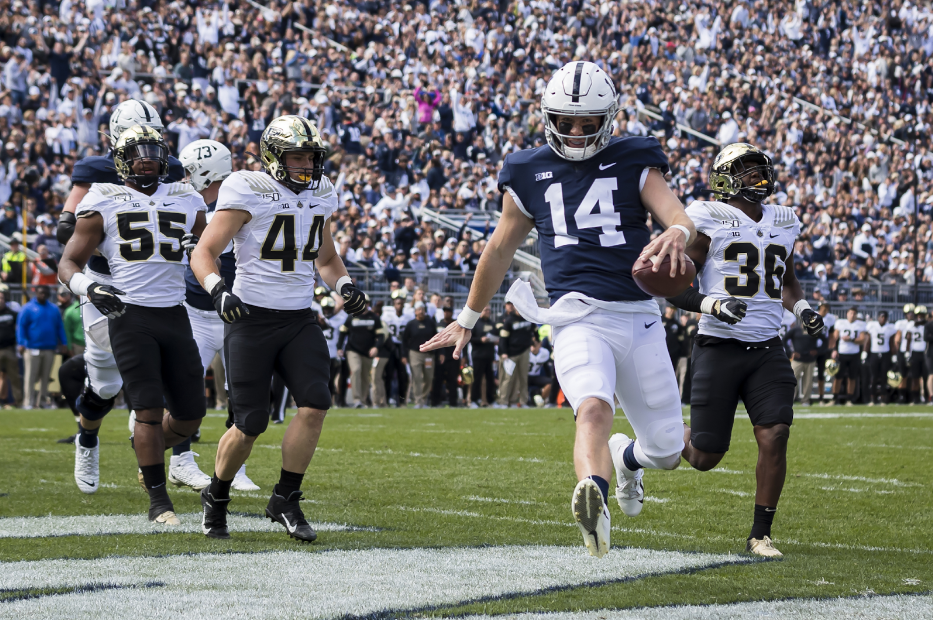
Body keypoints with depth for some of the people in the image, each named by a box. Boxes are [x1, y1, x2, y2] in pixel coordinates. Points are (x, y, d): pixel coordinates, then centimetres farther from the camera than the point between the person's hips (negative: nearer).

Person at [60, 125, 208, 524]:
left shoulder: (187, 203, 13)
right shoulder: (102, 204, 2)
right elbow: (69, 264, 2)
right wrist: (89, 289, -18)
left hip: (174, 318, 4)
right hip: (130, 316, -4)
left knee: (190, 416, 5)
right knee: (149, 409, -10)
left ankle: (148, 450, 36)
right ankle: (158, 500, 0)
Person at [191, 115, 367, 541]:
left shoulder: (319, 195, 10)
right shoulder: (247, 193, -10)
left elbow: (326, 258, 25)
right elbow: (203, 253, -11)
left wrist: (344, 286, 5)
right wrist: (218, 290, -30)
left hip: (300, 319, 5)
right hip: (252, 319, -5)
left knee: (315, 405, -14)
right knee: (250, 425, -4)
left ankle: (285, 500, 0)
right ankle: (216, 498, 21)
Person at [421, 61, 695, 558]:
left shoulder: (633, 164, 7)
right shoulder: (530, 175, 10)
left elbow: (679, 215, -8)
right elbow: (500, 249, 23)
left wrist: (678, 233, -35)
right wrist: (467, 320, 30)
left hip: (638, 317, 2)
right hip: (578, 317, -1)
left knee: (667, 453, 7)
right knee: (593, 407, -33)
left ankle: (628, 458, 43)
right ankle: (593, 501, -56)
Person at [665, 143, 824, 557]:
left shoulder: (782, 223, 13)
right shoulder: (708, 220, -6)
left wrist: (802, 309, 9)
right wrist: (713, 305, -24)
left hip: (767, 349, 4)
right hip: (719, 348, -4)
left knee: (775, 436, -13)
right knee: (705, 459, -1)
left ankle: (760, 534, -1)